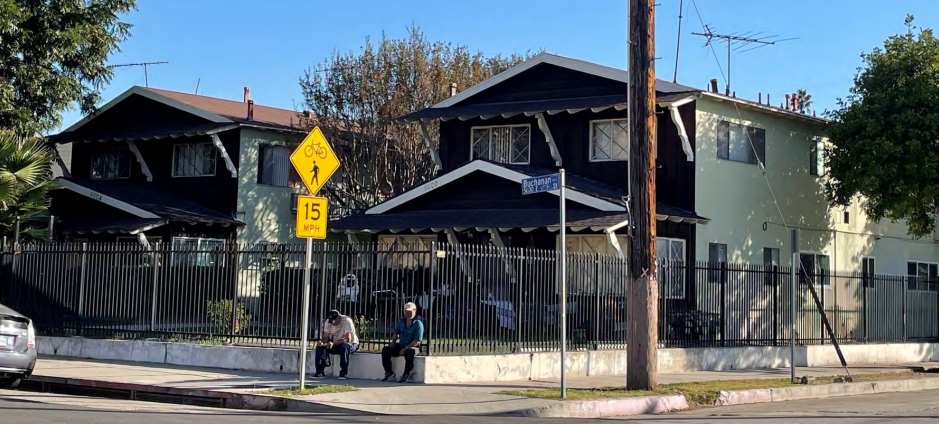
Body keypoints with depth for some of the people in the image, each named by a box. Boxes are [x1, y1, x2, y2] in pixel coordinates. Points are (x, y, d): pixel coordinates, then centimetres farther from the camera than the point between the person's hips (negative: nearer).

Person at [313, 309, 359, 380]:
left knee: (345, 346, -39)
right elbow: (325, 337, -9)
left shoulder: (347, 321, -24)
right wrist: (322, 342, -34)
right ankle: (320, 371, -17)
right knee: (320, 346, -17)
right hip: (335, 345, 5)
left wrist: (333, 343, -44)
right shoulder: (328, 322, -7)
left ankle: (343, 373, -34)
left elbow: (348, 339, -33)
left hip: (352, 344, -5)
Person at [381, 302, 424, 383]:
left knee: (409, 352, -40)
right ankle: (389, 372, -3)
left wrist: (405, 348, -22)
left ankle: (406, 374, -23)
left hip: (413, 347, -6)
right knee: (385, 350, -12)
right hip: (400, 346, 6)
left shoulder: (418, 324, -12)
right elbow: (396, 333, 23)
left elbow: (417, 341, -18)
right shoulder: (401, 321, 8)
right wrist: (393, 342, 5)